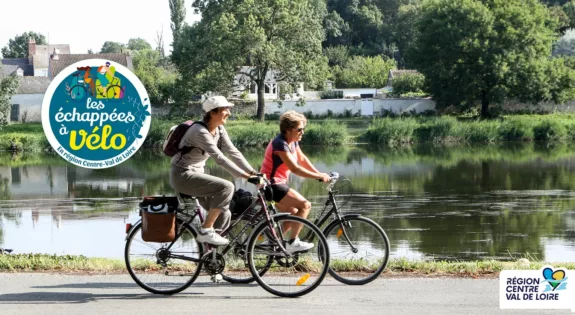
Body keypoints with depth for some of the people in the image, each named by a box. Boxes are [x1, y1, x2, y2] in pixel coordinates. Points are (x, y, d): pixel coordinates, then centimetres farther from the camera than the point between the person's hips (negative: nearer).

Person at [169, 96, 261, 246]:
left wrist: (254, 173, -9)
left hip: (196, 173, 9)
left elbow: (233, 152, 1)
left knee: (224, 215, -1)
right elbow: (220, 159, -30)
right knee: (226, 187, -25)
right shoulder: (200, 132, -25)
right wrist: (248, 177, -33)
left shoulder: (219, 130, 3)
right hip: (182, 175, -9)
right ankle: (206, 232, -18)